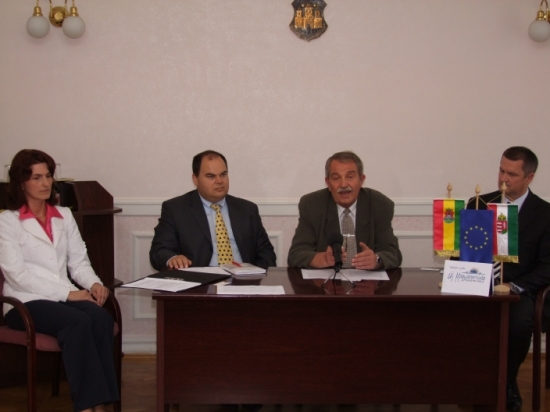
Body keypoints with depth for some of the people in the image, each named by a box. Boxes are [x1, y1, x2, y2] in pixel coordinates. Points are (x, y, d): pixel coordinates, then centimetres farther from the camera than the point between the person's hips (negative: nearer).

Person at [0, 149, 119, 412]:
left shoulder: (64, 216, 17)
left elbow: (78, 261, 15)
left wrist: (93, 283, -9)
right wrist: (68, 293, -17)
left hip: (64, 297, 4)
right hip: (26, 302, -4)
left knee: (101, 318, -29)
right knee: (79, 322, -33)